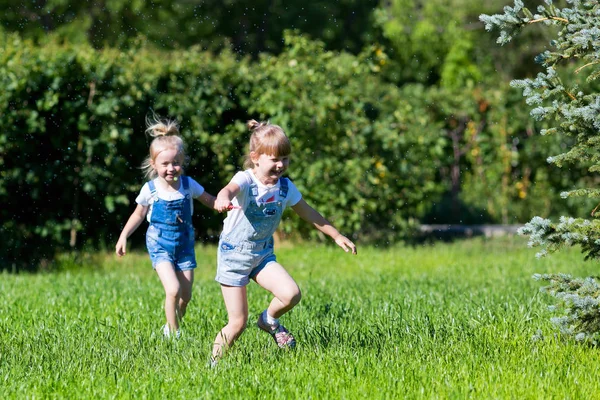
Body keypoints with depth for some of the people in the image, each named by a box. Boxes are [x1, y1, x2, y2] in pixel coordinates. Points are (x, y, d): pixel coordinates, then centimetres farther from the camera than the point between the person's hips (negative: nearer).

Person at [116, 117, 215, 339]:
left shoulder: (189, 185, -8)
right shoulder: (150, 189, -10)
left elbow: (210, 201, 4)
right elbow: (138, 214, 5)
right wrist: (124, 236, 1)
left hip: (184, 245, 3)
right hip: (160, 245, -3)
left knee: (185, 296, 6)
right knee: (173, 290, -20)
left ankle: (170, 327, 32)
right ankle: (174, 334, -4)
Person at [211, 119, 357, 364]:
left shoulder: (285, 187, -3)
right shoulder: (246, 181, -20)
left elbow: (309, 214, 12)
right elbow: (230, 189, -45)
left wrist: (337, 236, 17)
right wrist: (223, 199, -69)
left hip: (263, 255, 5)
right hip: (233, 255, -5)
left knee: (291, 294, -19)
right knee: (238, 323, -7)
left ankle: (269, 320, 13)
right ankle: (214, 361, 15)